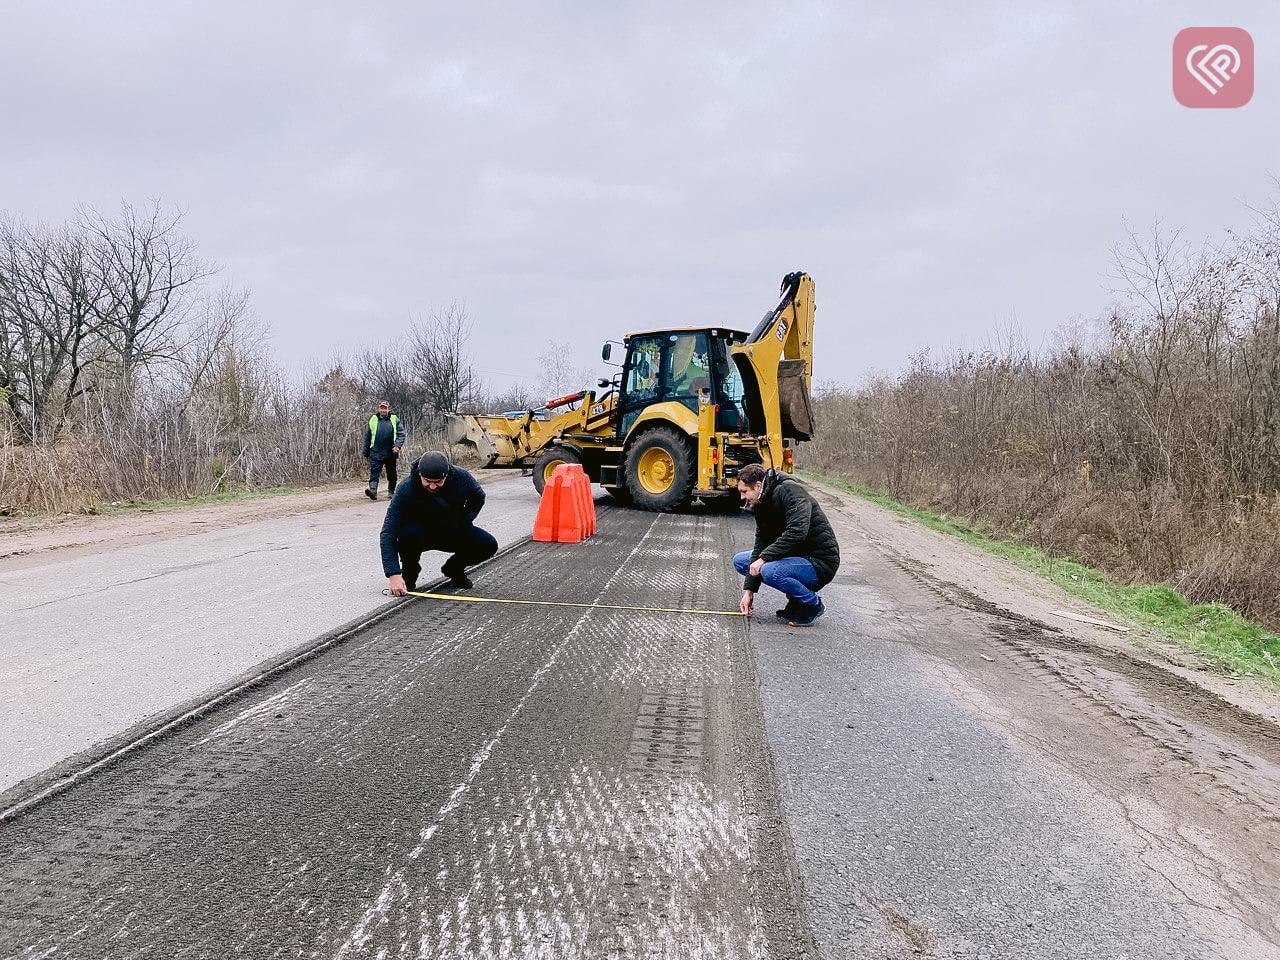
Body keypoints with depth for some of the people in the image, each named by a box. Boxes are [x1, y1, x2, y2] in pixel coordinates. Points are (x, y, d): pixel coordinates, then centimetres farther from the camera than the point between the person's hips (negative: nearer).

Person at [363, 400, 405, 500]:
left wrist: (398, 445, -19)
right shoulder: (373, 420, 6)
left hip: (391, 454, 0)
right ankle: (372, 489, -24)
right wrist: (366, 453, 9)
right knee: (374, 473, -14)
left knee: (391, 474, 11)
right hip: (376, 453, 0)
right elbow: (367, 438, 11)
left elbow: (401, 434, -2)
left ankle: (391, 492, 24)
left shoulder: (395, 420, 3)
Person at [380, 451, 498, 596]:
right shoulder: (405, 490, -29)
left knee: (489, 545, -20)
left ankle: (454, 568, 11)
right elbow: (388, 533, -32)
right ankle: (410, 572, -4)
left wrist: (464, 522, -10)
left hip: (454, 531, 3)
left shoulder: (461, 478, -20)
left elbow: (478, 497, 6)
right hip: (421, 532, -2)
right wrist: (394, 575, -40)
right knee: (408, 534, -37)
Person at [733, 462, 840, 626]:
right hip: (796, 556, 10)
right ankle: (795, 600, 10)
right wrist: (749, 590, 4)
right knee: (740, 561, 9)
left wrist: (764, 558, -27)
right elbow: (760, 545, 9)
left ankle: (813, 605, -7)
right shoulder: (762, 504, 9)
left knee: (770, 571, -34)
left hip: (821, 561, -10)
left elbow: (797, 533, -31)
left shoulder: (790, 491, -19)